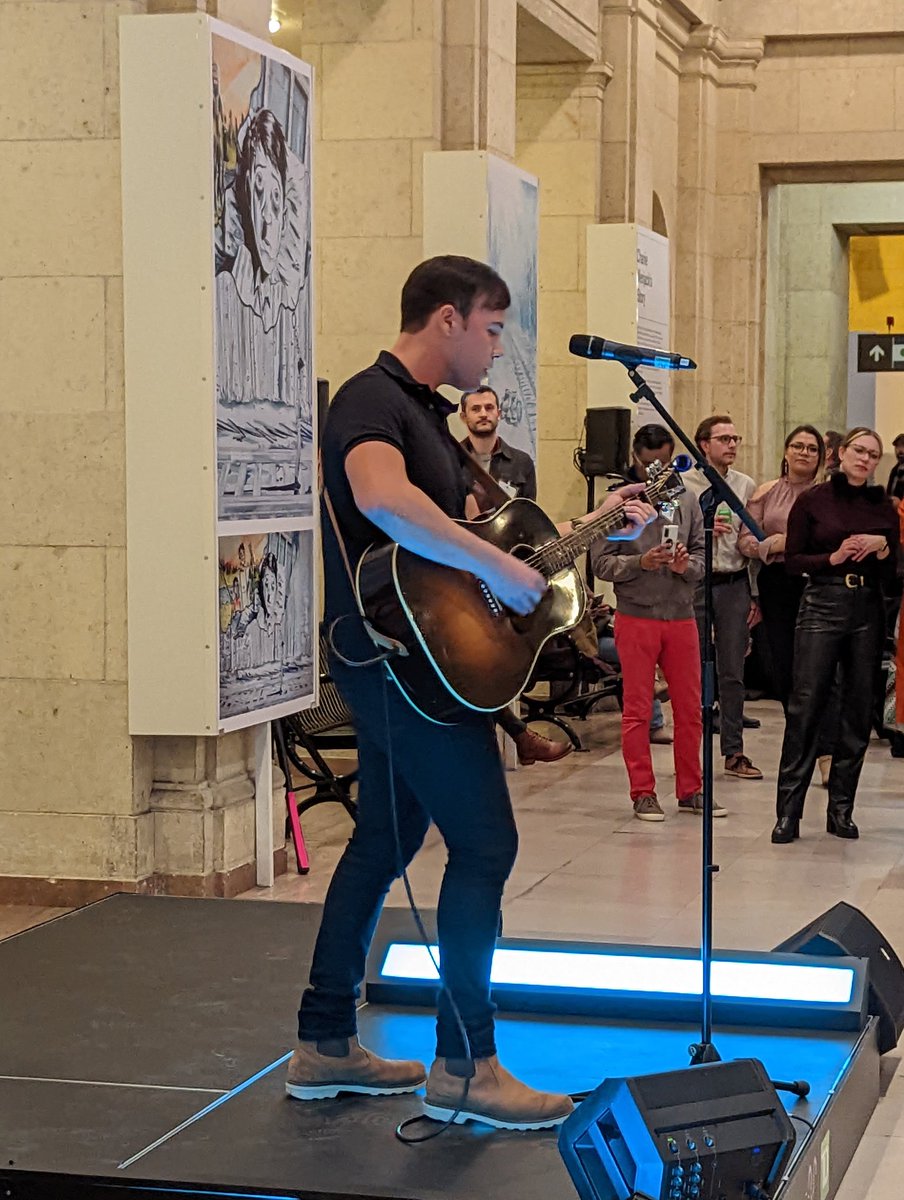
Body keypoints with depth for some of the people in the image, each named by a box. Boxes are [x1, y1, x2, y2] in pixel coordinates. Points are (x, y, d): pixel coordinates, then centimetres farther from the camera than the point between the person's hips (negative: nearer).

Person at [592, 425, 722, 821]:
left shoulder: (687, 503, 8)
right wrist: (640, 563, -20)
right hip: (636, 618, -3)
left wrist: (686, 565, -14)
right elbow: (601, 562, -6)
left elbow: (703, 555, 8)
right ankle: (643, 793, 10)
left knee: (690, 708, 8)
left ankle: (690, 790, 19)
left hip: (681, 617, 3)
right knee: (637, 710, 2)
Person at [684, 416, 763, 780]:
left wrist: (755, 596, 6)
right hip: (694, 583, -2)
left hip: (734, 584, 3)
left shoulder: (746, 486, 9)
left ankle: (734, 752, 12)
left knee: (732, 673, 5)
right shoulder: (682, 485, 0)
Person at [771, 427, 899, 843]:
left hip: (868, 610, 4)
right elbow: (792, 559, 0)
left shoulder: (883, 506, 9)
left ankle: (841, 809, 13)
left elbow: (892, 572, 9)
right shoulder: (813, 501, 1)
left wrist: (881, 546, -10)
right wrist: (833, 558, -13)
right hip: (822, 606, -3)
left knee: (859, 710, 4)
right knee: (805, 706, -8)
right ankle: (788, 811, -5)